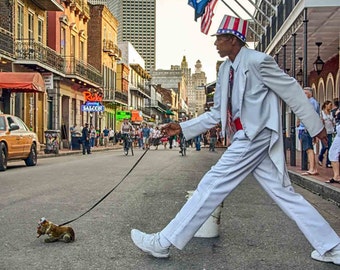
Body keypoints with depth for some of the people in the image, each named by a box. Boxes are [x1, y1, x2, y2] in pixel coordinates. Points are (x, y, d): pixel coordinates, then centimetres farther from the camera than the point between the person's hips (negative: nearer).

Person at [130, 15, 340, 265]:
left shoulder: (257, 61, -12)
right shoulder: (225, 69, 13)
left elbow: (292, 92, -6)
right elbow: (217, 113, 18)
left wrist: (316, 126, 0)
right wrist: (183, 128, 11)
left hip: (256, 136, -9)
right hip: (246, 137, 9)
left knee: (213, 184, -9)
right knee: (284, 193, 10)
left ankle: (163, 243, -3)